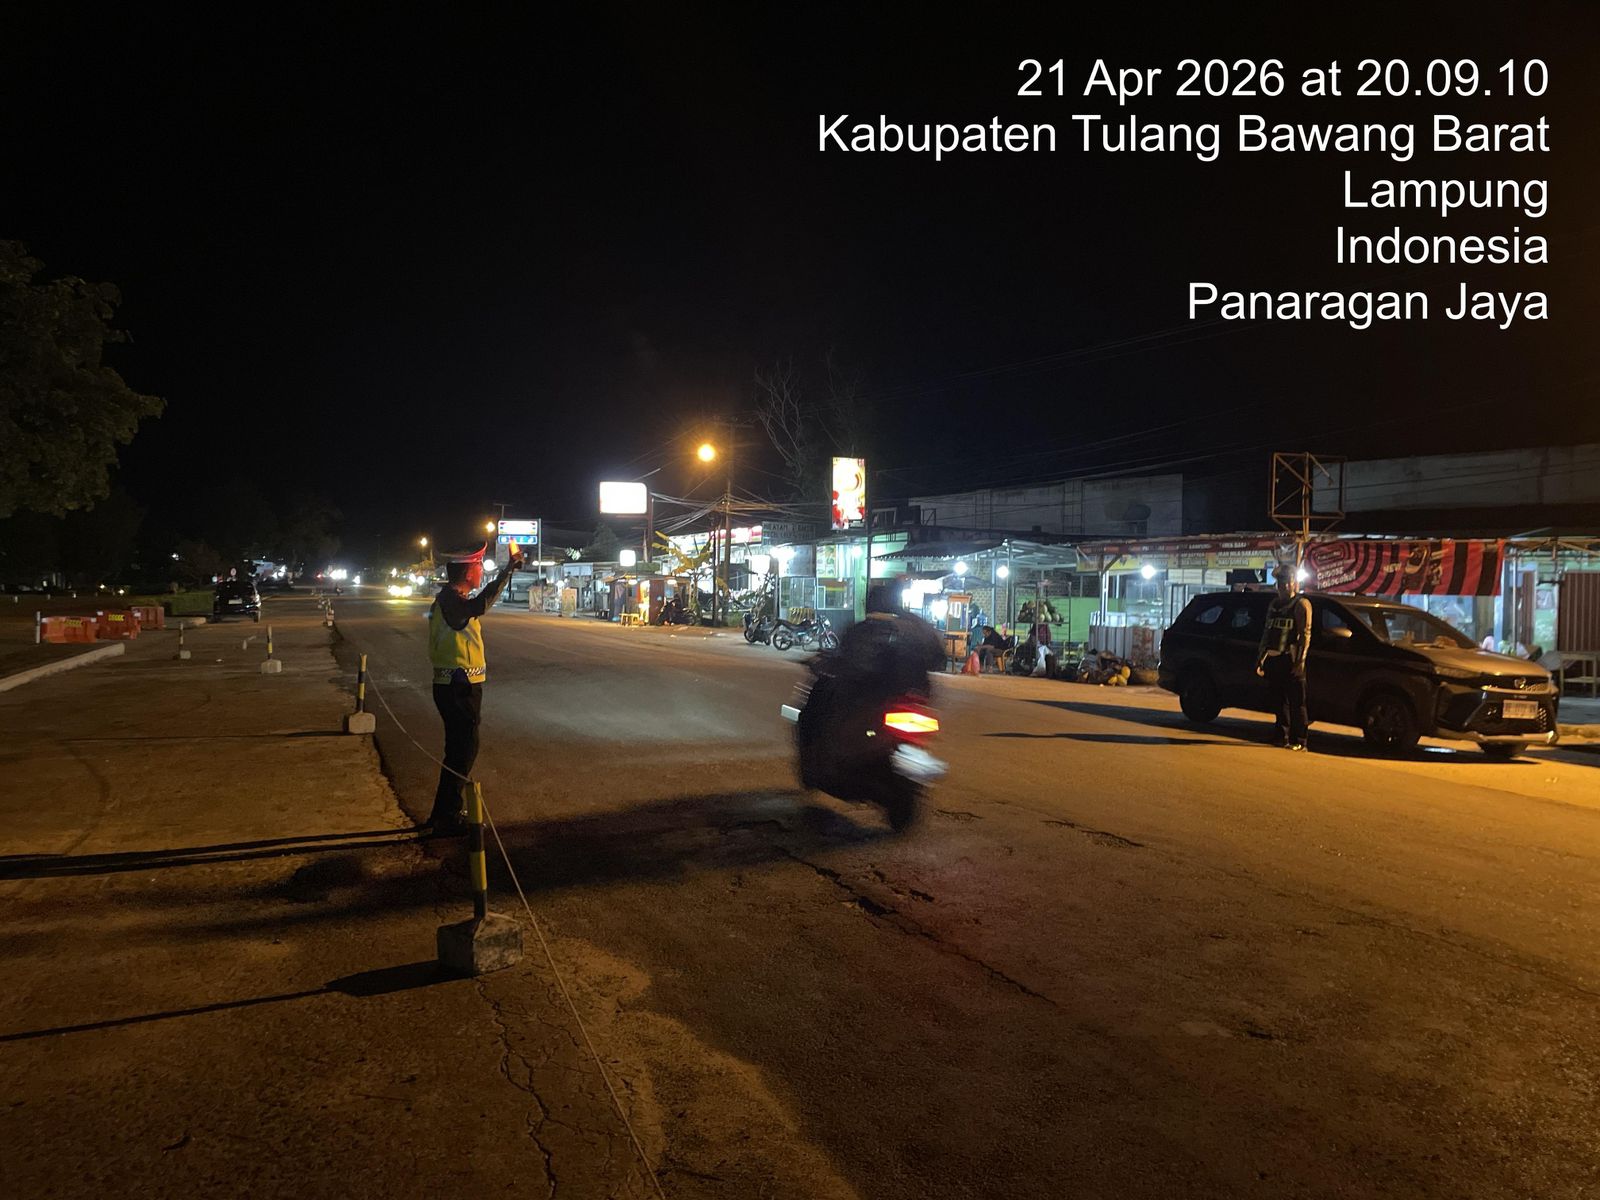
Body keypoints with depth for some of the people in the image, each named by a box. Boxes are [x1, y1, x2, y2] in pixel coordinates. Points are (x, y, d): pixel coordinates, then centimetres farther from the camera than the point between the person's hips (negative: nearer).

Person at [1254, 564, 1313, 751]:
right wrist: (1260, 657, 19)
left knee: (1296, 702, -6)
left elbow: (1305, 634, -8)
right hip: (1274, 659, 7)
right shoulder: (1274, 604, 20)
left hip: (1291, 660, -7)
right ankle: (1283, 736, 15)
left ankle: (1299, 740, -4)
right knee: (1279, 700, 8)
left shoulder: (1301, 604, -1)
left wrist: (1300, 661, -16)